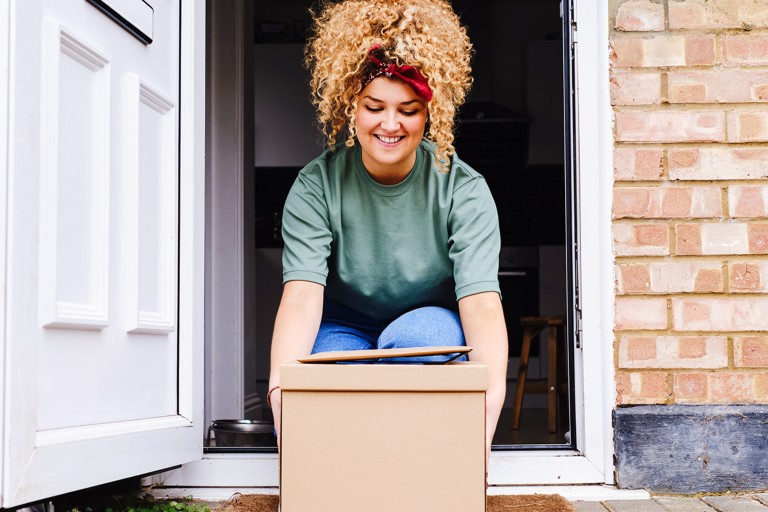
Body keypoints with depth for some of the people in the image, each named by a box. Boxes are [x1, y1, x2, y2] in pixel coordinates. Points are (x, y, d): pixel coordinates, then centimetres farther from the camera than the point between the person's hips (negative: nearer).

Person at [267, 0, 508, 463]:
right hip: (344, 331, 0)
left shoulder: (463, 190, -17)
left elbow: (482, 302, -29)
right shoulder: (316, 188, -15)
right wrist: (281, 389, -47)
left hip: (432, 330, 0)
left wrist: (492, 395, -48)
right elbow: (301, 293, -28)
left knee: (414, 335, -36)